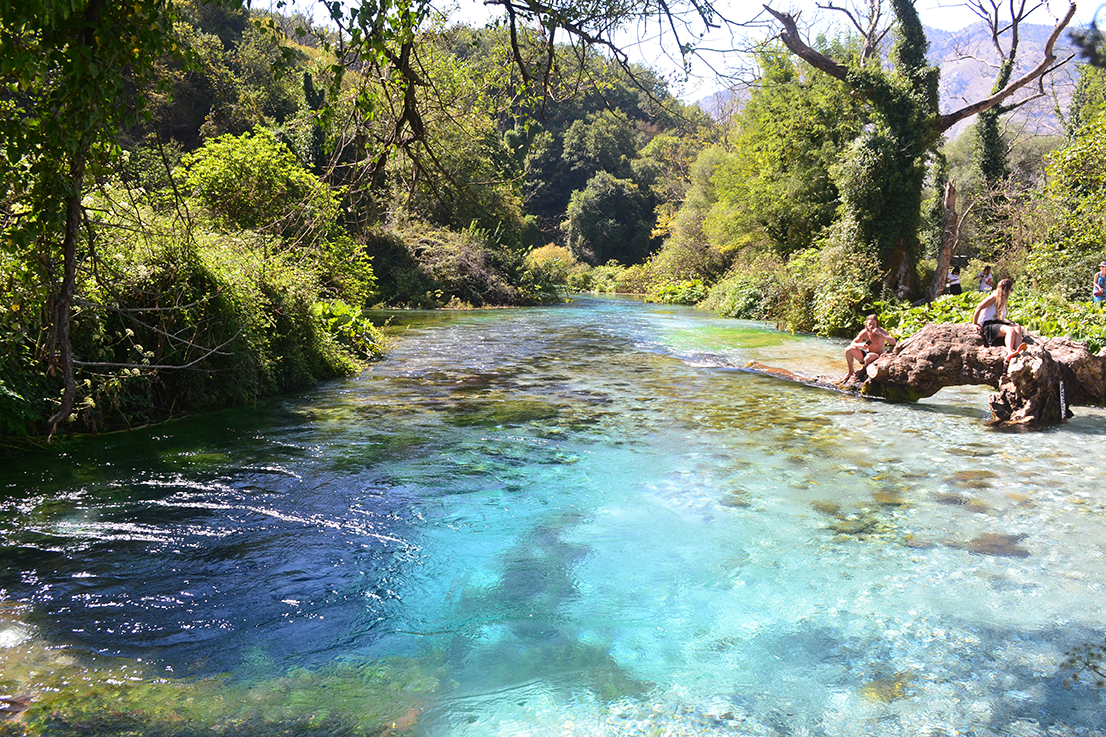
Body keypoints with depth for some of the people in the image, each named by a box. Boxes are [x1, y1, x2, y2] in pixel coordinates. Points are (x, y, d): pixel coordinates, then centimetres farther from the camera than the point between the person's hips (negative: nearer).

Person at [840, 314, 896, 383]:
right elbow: (853, 343, -1)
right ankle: (851, 372, 5)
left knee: (869, 357, -39)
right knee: (848, 350, -14)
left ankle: (863, 369, -2)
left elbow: (893, 342, -32)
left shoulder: (881, 331, -17)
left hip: (878, 357, -5)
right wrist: (860, 345, -24)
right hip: (867, 353, 5)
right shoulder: (864, 332, -6)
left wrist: (879, 333, -36)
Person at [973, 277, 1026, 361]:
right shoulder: (994, 297, -3)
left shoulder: (1002, 300, 24)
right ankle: (1010, 353, -53)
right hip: (988, 325, -8)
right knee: (1010, 330, -32)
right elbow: (979, 308, -9)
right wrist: (975, 324, -8)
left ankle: (1018, 349, -45)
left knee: (1018, 328, -20)